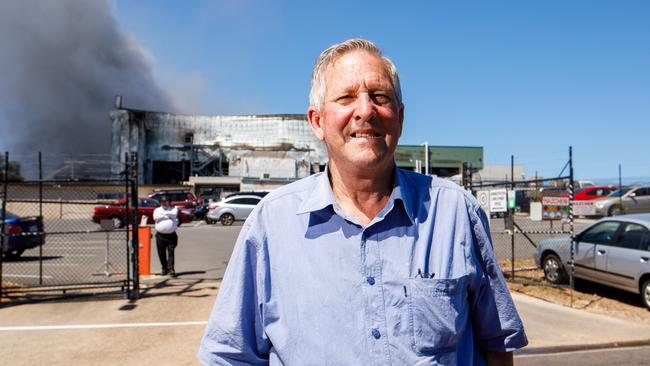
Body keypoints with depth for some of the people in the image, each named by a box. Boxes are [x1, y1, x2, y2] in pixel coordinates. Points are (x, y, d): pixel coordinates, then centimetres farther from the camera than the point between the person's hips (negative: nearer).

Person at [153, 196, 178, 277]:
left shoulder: (173, 209, 12)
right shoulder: (157, 210, 14)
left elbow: (174, 214, -12)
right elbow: (155, 217, -7)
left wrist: (163, 213, -4)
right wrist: (168, 216, -5)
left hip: (171, 234, -2)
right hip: (160, 235, 2)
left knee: (170, 252, -10)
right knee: (161, 253, 5)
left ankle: (171, 269, -12)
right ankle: (164, 268, 18)